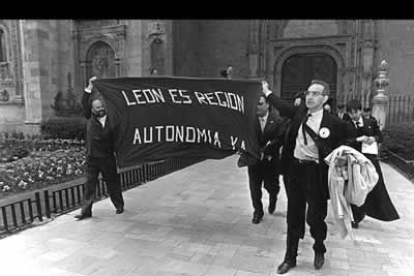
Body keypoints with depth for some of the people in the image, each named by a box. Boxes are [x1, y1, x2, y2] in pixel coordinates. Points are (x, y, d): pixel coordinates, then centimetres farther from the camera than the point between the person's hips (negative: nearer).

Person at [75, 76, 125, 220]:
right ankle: (86, 211, 13)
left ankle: (119, 205, 29)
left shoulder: (111, 120, -4)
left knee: (113, 183, 11)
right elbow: (84, 104, -8)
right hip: (92, 158, 1)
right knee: (89, 184, 4)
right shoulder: (90, 118, 2)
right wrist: (90, 87, -14)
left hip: (108, 158, -1)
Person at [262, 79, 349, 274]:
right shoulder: (301, 112, 3)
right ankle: (290, 258, 29)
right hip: (296, 169, 4)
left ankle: (319, 251, 40)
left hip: (315, 173, -4)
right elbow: (285, 108, 21)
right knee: (294, 216, 13)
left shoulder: (333, 123, -11)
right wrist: (267, 92, 29)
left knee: (315, 216, 7)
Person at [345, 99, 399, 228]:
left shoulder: (371, 122, 4)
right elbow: (344, 142, -11)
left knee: (375, 186, 6)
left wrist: (374, 138, -10)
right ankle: (355, 216, 21)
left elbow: (380, 136, 11)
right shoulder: (346, 126, -2)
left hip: (370, 158, 2)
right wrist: (358, 139, -22)